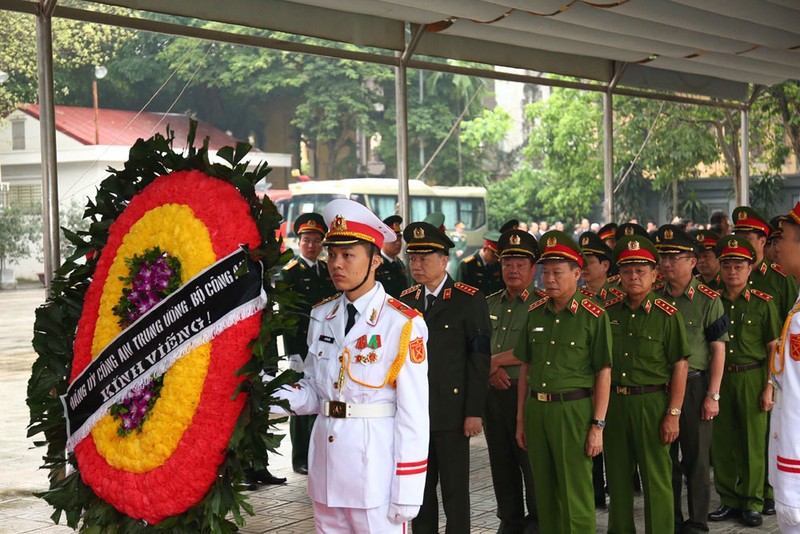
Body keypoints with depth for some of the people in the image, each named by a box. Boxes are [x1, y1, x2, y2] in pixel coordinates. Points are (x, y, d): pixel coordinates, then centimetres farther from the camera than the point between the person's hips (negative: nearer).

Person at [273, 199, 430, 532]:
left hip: (376, 467, -5)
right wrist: (278, 394, -10)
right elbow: (313, 391, 11)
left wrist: (406, 493, -13)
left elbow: (413, 414, -11)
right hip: (326, 464, 5)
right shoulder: (322, 316, 8)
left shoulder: (403, 323, -10)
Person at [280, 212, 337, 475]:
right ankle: (301, 459, 10)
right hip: (302, 348, -5)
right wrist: (293, 353, -15)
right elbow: (286, 315, -9)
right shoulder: (290, 272, -5)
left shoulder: (328, 270, 12)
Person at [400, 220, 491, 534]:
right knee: (419, 488, 11)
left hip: (451, 411, -5)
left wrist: (474, 412, -13)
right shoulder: (406, 300, 10)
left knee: (455, 492, 2)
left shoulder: (469, 300, -5)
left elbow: (480, 358, -9)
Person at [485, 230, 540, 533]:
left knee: (532, 464, 0)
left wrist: (495, 360, -10)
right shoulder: (489, 304, 13)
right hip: (494, 394, 6)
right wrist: (491, 370, -7)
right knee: (502, 465, 13)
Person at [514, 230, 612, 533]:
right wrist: (521, 419, 13)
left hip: (573, 409, -5)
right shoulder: (535, 313, 9)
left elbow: (603, 374, -7)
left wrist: (598, 426, -11)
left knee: (575, 496, -1)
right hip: (535, 409, 5)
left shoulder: (593, 316, -6)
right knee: (544, 494, 12)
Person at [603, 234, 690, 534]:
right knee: (617, 477, 14)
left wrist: (673, 414, -11)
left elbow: (680, 367, -7)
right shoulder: (609, 312, 6)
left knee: (656, 479, 2)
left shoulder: (667, 315, -6)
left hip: (652, 402, -4)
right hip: (613, 402, 4)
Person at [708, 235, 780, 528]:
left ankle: (752, 503, 15)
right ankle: (729, 500, 20)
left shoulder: (763, 303, -3)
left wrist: (769, 388, -8)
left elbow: (774, 350, -2)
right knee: (722, 442, 7)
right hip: (719, 378, 3)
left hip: (752, 377, -3)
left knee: (753, 443, 3)